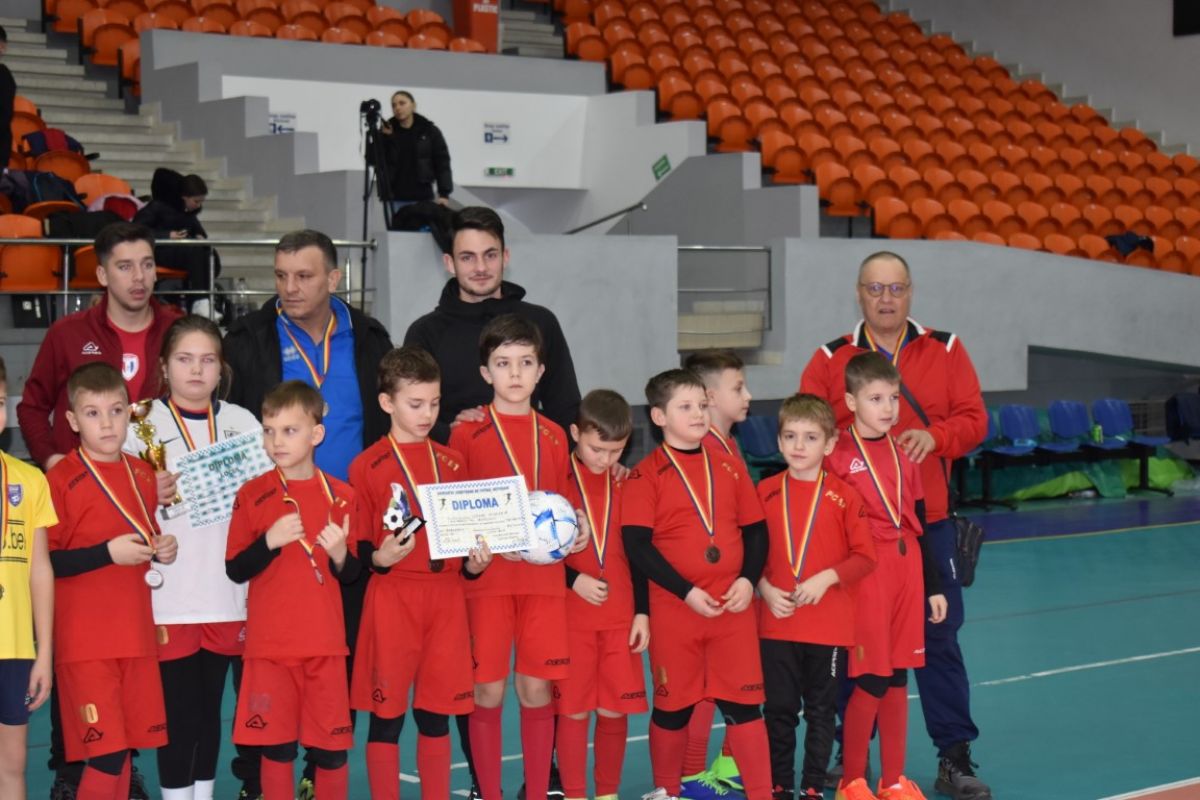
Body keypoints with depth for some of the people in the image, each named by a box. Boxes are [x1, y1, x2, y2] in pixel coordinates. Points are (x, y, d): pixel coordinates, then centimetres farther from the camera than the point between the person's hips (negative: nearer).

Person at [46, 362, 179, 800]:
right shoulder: (60, 480, -10)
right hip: (85, 640, -6)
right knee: (106, 754, -8)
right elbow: (45, 562, -14)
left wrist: (161, 551, 5)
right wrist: (108, 552, -19)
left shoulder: (143, 476, 10)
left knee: (123, 749, 9)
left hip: (135, 633, 6)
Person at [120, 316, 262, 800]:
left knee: (210, 709, 11)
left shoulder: (243, 423, 9)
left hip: (229, 593, 3)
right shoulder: (142, 426, 2)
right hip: (169, 596, -2)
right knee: (177, 712, -1)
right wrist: (154, 498, -18)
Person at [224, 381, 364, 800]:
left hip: (325, 643, 1)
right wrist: (269, 541, -16)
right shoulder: (252, 495, 0)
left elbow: (351, 575, 9)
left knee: (333, 746, 3)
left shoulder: (341, 496, 3)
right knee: (276, 746, 3)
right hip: (269, 644, -1)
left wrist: (340, 554, -12)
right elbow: (235, 570, -1)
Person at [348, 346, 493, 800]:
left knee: (437, 713, 9)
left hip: (445, 598, 4)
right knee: (386, 714, 2)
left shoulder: (451, 463, 11)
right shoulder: (368, 466, -2)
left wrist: (474, 563, 0)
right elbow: (356, 547, -2)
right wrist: (379, 558, -21)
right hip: (392, 599, -4)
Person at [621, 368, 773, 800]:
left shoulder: (729, 468, 9)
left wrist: (748, 580, -5)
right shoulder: (646, 474, -5)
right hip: (673, 607, -3)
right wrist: (687, 592, -17)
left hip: (734, 606, 3)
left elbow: (756, 530, 12)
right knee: (672, 705, 9)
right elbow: (637, 545, -12)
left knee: (743, 701, 3)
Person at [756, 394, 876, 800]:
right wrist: (765, 589, -9)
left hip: (830, 625, -1)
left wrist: (827, 577, -17)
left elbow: (864, 556, -3)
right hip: (777, 621, 1)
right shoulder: (765, 492, 3)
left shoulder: (844, 495, -3)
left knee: (821, 710, 8)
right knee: (779, 708, 7)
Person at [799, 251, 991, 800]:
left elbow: (974, 419, 0)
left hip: (928, 523, 0)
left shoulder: (945, 350, 7)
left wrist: (935, 436, -18)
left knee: (939, 638, 2)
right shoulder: (830, 360, 4)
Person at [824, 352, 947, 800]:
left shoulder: (903, 456, 11)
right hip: (864, 573, -6)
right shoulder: (838, 456, -7)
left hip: (906, 570, 6)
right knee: (871, 680, -4)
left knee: (897, 678, 10)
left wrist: (933, 586, 16)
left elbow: (919, 523, 15)